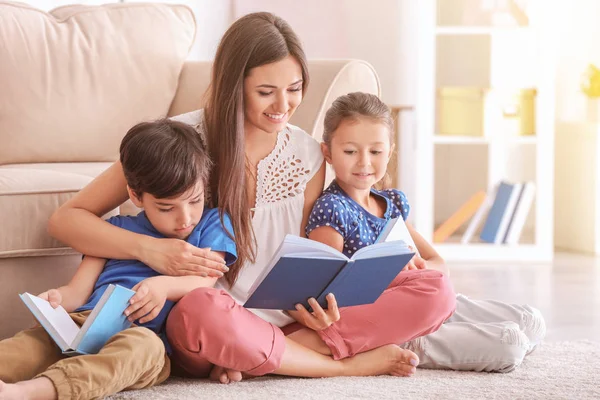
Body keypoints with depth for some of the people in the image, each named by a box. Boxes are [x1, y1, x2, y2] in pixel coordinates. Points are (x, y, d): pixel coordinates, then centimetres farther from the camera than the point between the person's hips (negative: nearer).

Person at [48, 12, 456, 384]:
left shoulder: (308, 156, 4)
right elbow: (66, 219, -7)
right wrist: (149, 249, -25)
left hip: (284, 320, 4)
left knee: (435, 291, -14)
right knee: (201, 311, -42)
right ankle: (349, 364, -18)